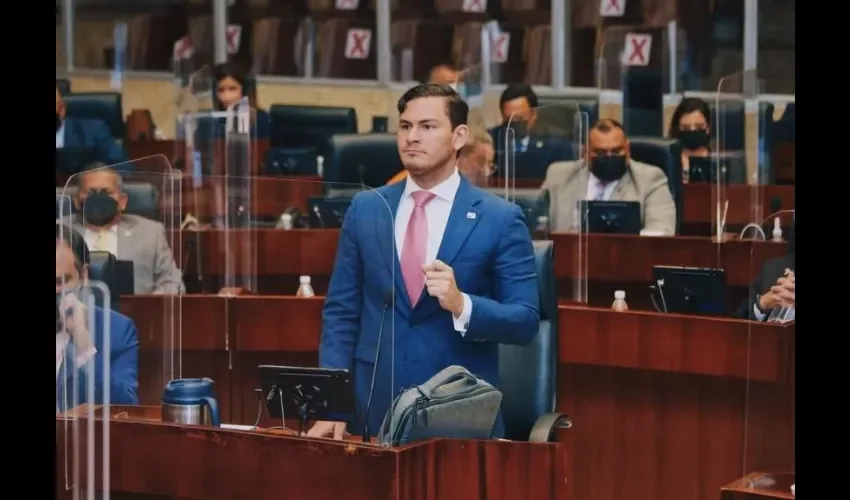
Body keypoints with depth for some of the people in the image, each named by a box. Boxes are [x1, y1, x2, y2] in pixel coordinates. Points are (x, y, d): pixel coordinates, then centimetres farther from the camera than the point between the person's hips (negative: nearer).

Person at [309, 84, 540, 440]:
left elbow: (526, 321, -5)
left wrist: (462, 305, -23)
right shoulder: (365, 209, 6)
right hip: (377, 411, 2)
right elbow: (341, 311, 6)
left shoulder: (500, 219, -3)